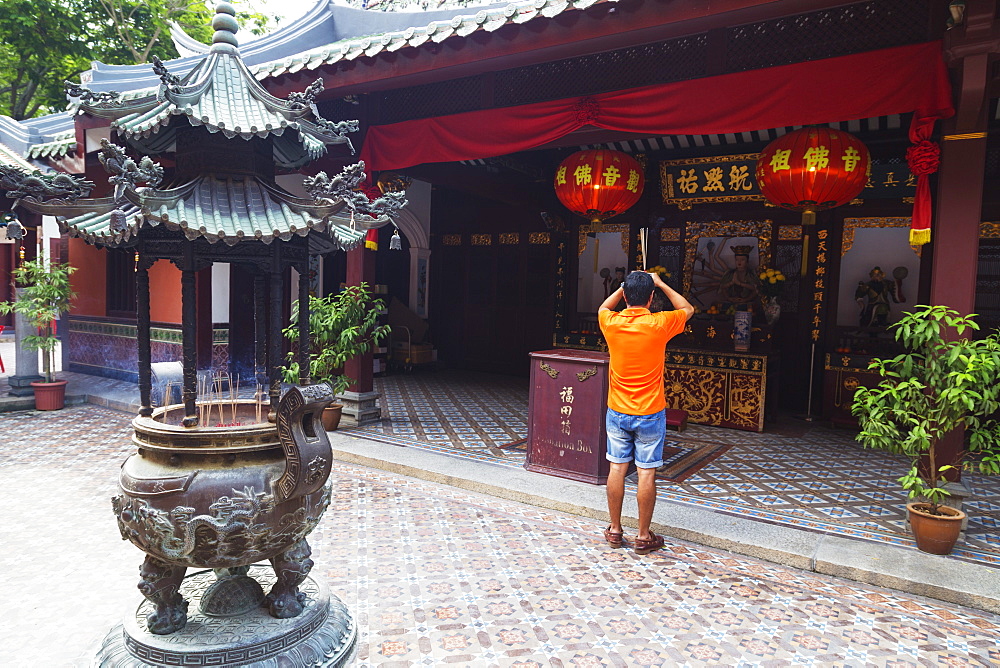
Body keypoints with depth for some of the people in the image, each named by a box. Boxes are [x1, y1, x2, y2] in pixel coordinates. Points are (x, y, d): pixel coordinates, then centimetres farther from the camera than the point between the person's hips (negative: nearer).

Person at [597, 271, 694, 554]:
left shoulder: (611, 323, -7)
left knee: (617, 468, 10)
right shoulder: (659, 324, -13)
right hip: (650, 414, -2)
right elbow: (688, 309, 9)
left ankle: (615, 530, 20)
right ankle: (643, 536, 13)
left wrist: (625, 286, 17)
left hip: (617, 412, 3)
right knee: (647, 473, 4)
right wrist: (661, 284, 12)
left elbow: (603, 308, 20)